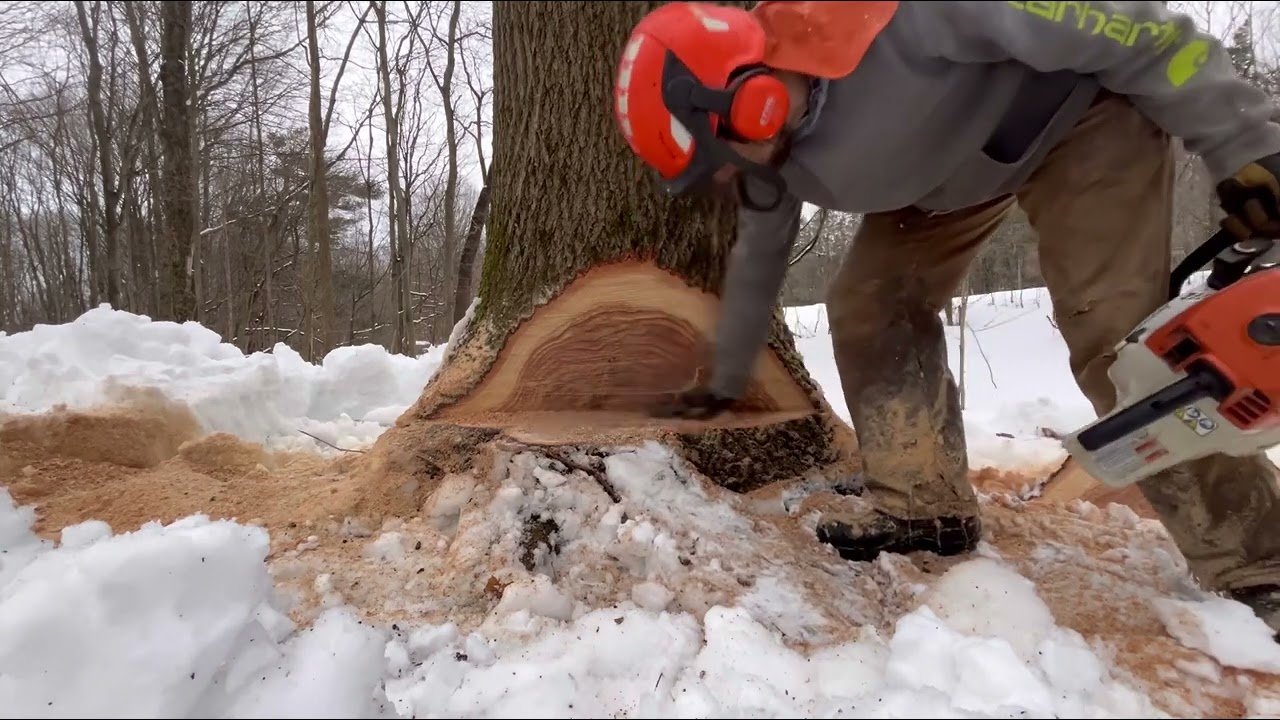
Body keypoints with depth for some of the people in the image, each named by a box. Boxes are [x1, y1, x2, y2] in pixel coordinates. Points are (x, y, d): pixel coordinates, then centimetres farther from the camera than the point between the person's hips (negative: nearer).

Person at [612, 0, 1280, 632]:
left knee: (1115, 334, -18)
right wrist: (723, 384, 12)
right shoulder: (769, 153, -15)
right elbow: (758, 259, 3)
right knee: (870, 304, -6)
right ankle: (925, 507, 3)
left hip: (1085, 114, -6)